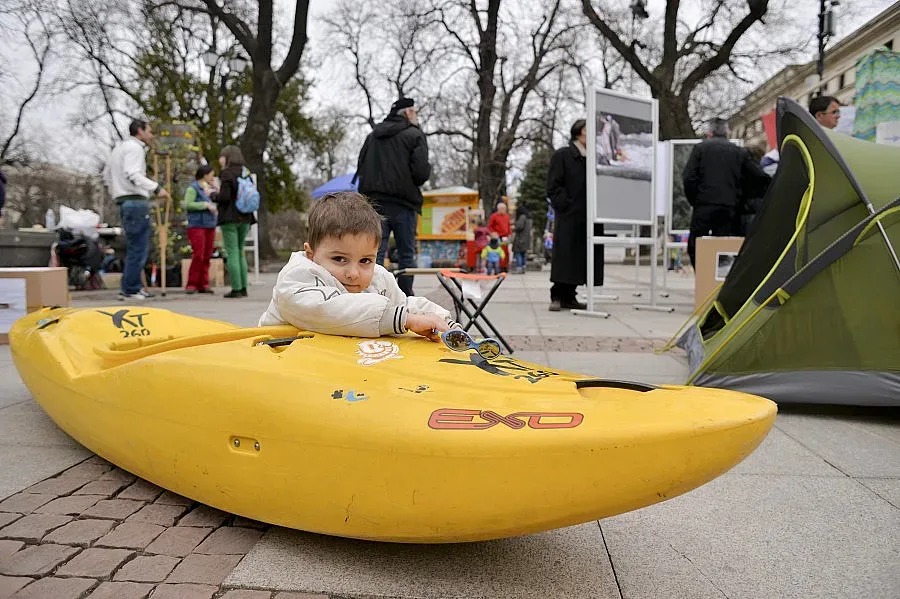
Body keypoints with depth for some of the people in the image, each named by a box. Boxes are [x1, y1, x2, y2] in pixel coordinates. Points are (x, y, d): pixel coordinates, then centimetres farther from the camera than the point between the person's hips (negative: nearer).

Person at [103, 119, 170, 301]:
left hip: (125, 202, 10)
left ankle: (133, 286, 19)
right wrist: (156, 188, -24)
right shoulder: (134, 147, -7)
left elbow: (107, 173, 27)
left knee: (138, 247, 16)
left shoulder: (119, 148, 24)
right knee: (138, 248, -8)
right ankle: (130, 290, -6)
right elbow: (133, 174, -21)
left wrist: (116, 193, 29)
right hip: (136, 202, -10)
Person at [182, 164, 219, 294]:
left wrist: (215, 190, 9)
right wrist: (206, 205, -17)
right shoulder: (193, 188, -5)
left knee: (207, 256, 3)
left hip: (210, 226, 7)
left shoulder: (210, 188, 17)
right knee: (198, 256, -11)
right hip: (197, 226, -7)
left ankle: (203, 284, 7)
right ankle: (191, 284, -4)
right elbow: (187, 204, -16)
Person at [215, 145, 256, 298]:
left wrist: (213, 195, 1)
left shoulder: (227, 173, -10)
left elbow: (224, 197, -16)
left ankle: (236, 289, -4)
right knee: (240, 252, 14)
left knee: (232, 253, -3)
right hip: (245, 218, 7)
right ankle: (243, 288, 13)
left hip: (230, 218, -7)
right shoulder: (246, 173, 11)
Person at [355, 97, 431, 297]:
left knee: (375, 253, 2)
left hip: (374, 203, 4)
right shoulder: (414, 135, -2)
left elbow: (360, 168, 13)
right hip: (403, 204, -4)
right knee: (406, 255, 6)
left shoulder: (372, 136, 15)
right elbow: (421, 171, -13)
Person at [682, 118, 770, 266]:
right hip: (729, 208, 3)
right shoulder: (740, 152, 12)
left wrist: (693, 201, 6)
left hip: (704, 206, -3)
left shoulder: (700, 148, 6)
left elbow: (688, 178, -4)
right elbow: (760, 177, 7)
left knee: (695, 247, 3)